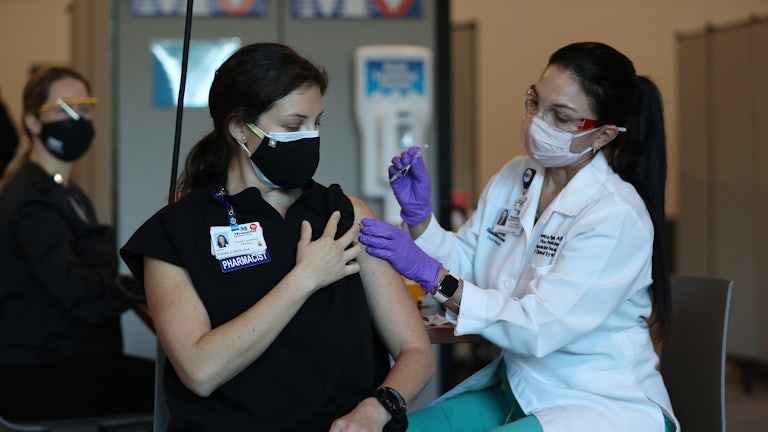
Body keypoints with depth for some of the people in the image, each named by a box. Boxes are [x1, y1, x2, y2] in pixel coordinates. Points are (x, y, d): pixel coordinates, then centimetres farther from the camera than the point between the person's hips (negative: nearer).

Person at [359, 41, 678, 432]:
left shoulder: (618, 217, -19)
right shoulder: (514, 178, 4)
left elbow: (537, 328, -23)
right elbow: (462, 266, 8)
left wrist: (428, 273, -25)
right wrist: (418, 215, -9)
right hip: (518, 391, 7)